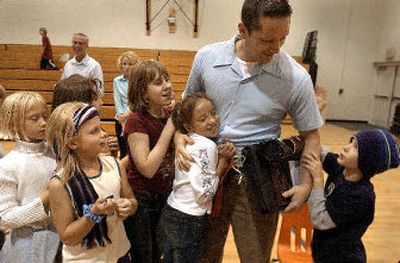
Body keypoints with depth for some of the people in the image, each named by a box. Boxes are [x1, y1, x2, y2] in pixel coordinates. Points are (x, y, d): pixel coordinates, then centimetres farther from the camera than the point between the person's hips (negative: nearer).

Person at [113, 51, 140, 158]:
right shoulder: (117, 81, 8)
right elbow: (117, 102, 2)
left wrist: (128, 114, -22)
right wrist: (123, 122, -10)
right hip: (121, 121, 3)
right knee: (123, 151, 10)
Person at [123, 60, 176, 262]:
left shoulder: (169, 116, -3)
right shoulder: (136, 121, -22)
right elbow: (147, 168, -27)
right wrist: (168, 130, -26)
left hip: (164, 197, 6)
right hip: (140, 200, -6)